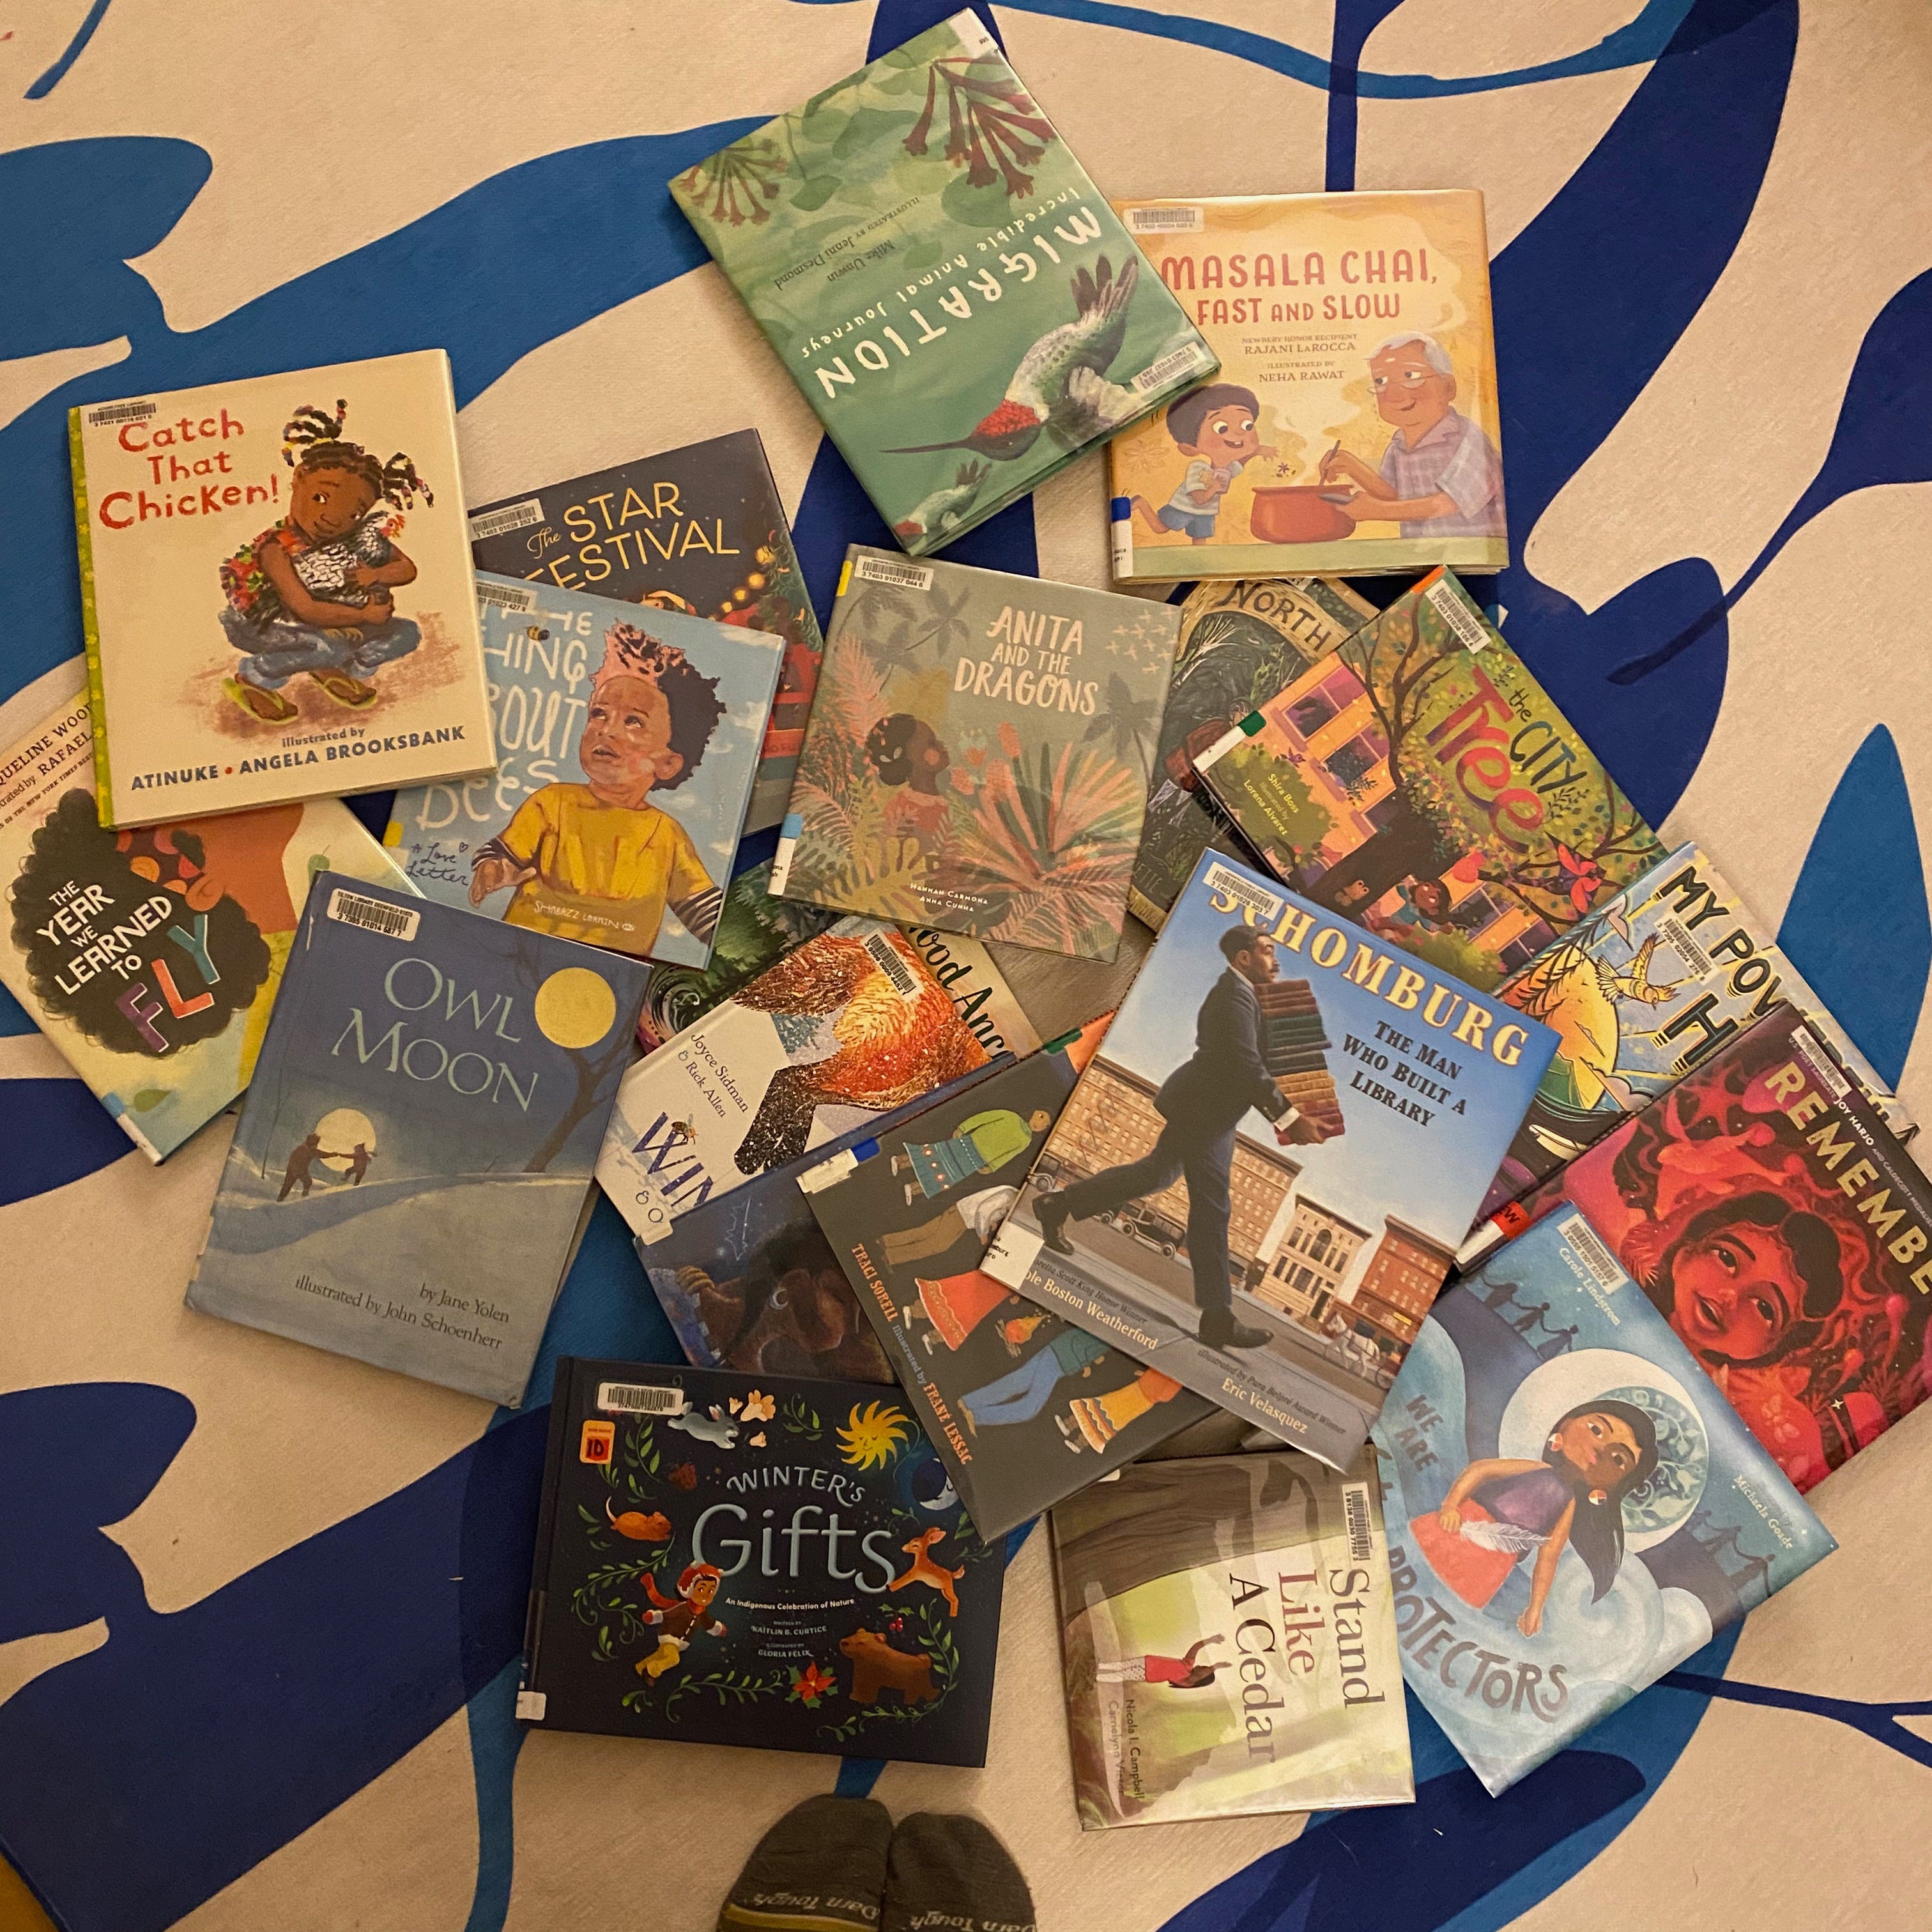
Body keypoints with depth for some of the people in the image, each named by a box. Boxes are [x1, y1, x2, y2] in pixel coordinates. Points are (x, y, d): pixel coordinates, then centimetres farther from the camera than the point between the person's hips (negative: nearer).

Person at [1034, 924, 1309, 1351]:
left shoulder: (1235, 992, 13)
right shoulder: (1235, 998, -20)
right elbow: (1247, 1068, -28)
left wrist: (1276, 1114, 16)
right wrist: (1286, 1114, -24)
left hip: (1199, 1106, 11)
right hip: (1205, 1111, -11)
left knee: (1155, 1174, 22)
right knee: (1211, 1209, -7)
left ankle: (1059, 1205, 29)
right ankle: (1218, 1319, -2)